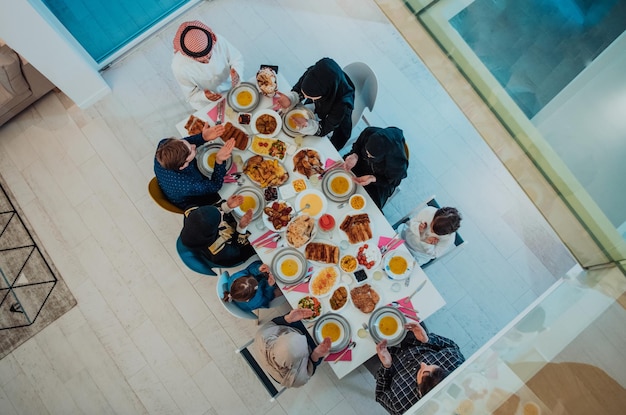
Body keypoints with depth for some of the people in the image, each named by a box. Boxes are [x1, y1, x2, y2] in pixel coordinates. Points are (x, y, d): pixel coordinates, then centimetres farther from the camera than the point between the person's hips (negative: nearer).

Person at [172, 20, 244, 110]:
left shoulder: (219, 41, -33)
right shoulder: (179, 67, -37)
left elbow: (237, 58, -14)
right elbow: (191, 94, -21)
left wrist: (236, 72, -37)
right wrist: (204, 96, -44)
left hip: (231, 85, 2)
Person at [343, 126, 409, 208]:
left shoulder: (398, 162, -40)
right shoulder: (369, 133, -33)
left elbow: (392, 182, -17)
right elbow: (357, 146, -8)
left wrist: (373, 179, -34)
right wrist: (355, 156, -29)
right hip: (362, 164, 4)